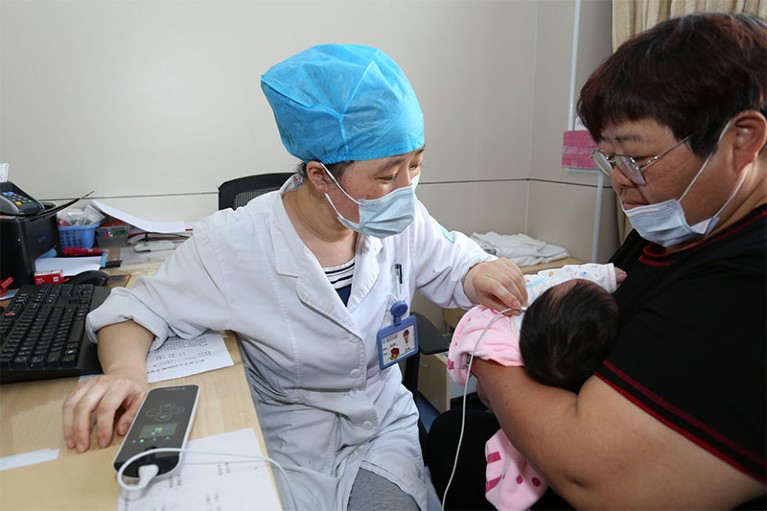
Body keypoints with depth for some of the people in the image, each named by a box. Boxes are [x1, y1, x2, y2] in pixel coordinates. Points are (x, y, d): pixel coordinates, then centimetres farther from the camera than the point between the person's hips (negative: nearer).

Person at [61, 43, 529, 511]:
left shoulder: (401, 220, -11)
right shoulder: (235, 244, -20)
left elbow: (451, 266, 5)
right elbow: (137, 311, -8)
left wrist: (479, 275, -18)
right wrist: (126, 368, -29)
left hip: (386, 429, 2)